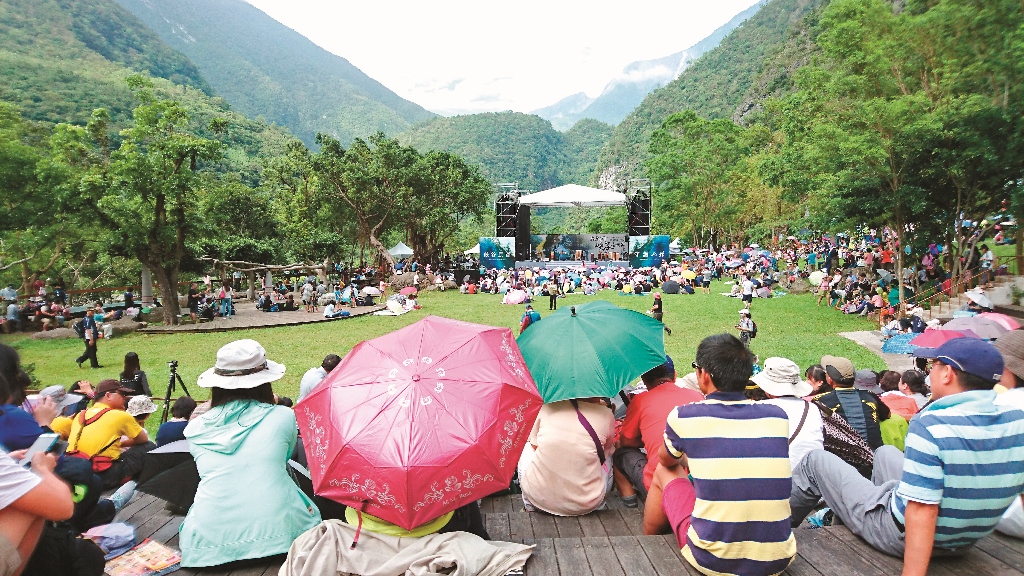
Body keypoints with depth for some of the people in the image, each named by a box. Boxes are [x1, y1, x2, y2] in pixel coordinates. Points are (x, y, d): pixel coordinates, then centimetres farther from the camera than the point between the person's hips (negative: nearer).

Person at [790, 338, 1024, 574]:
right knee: (885, 452, 29)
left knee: (816, 460, 11)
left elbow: (922, 510, -31)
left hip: (904, 536, -7)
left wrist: (912, 572, -26)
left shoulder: (931, 424, -30)